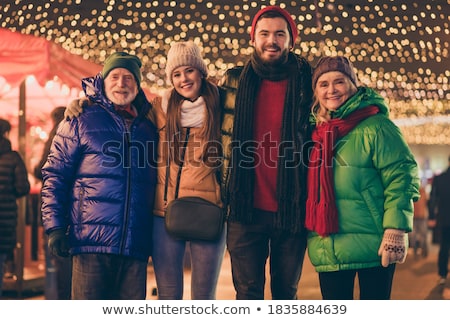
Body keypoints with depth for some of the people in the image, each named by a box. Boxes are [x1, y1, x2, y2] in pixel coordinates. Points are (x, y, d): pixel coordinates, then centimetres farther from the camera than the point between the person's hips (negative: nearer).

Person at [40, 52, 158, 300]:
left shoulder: (148, 129, 19)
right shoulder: (80, 121, 7)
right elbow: (55, 176, 3)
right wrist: (55, 227, -6)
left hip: (136, 245, 4)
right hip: (92, 242, -4)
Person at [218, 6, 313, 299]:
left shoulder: (307, 82, 1)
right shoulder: (233, 82, 5)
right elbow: (219, 133, 15)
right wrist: (225, 191, 10)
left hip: (292, 211, 0)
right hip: (245, 211, 1)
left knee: (286, 293, 11)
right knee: (248, 294, 3)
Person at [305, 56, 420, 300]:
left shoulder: (375, 126, -5)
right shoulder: (316, 131, 14)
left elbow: (401, 176, -12)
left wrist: (396, 229, -21)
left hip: (373, 244, -5)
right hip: (328, 249, 5)